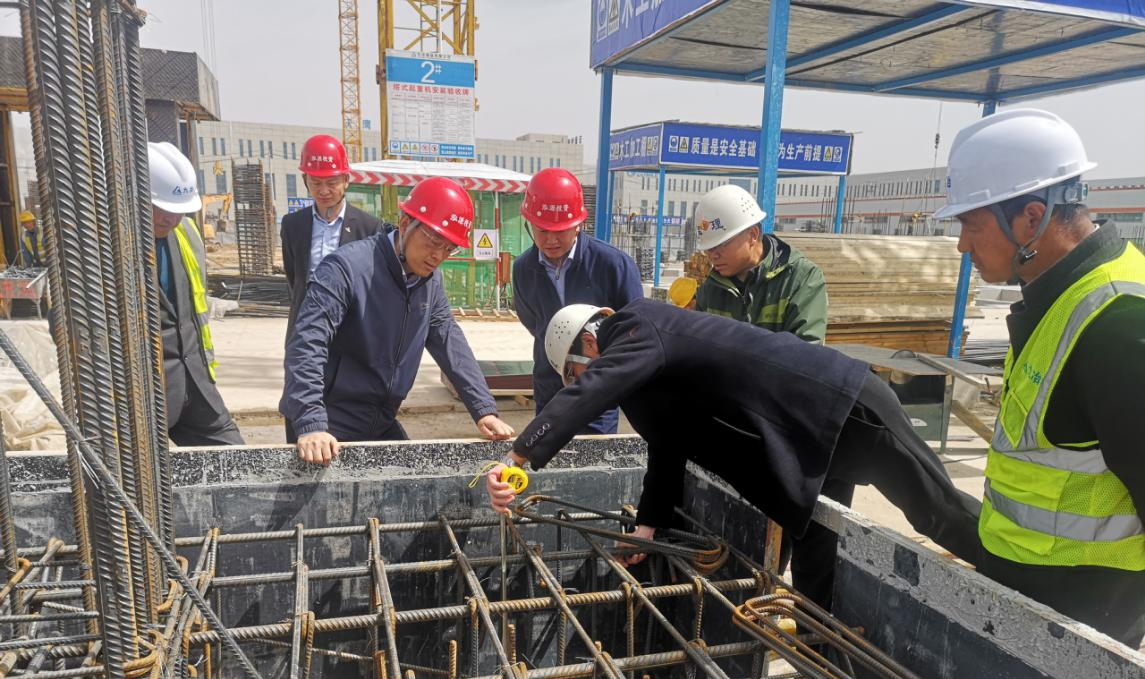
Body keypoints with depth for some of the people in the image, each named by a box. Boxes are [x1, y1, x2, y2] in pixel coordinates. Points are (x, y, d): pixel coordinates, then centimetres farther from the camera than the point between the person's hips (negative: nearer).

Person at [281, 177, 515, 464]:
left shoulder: (430, 281, 1)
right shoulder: (346, 267, -20)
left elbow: (450, 343, 2)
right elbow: (307, 344, -26)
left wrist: (484, 410, -7)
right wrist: (311, 424, -36)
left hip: (382, 425, 7)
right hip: (332, 430, -7)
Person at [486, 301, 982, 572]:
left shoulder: (641, 332, -15)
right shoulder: (647, 360, 14)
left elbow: (585, 396, -32)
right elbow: (668, 448, 11)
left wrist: (514, 459, -36)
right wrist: (647, 527, 3)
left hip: (845, 407, -10)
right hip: (822, 425, 10)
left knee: (940, 513, 6)